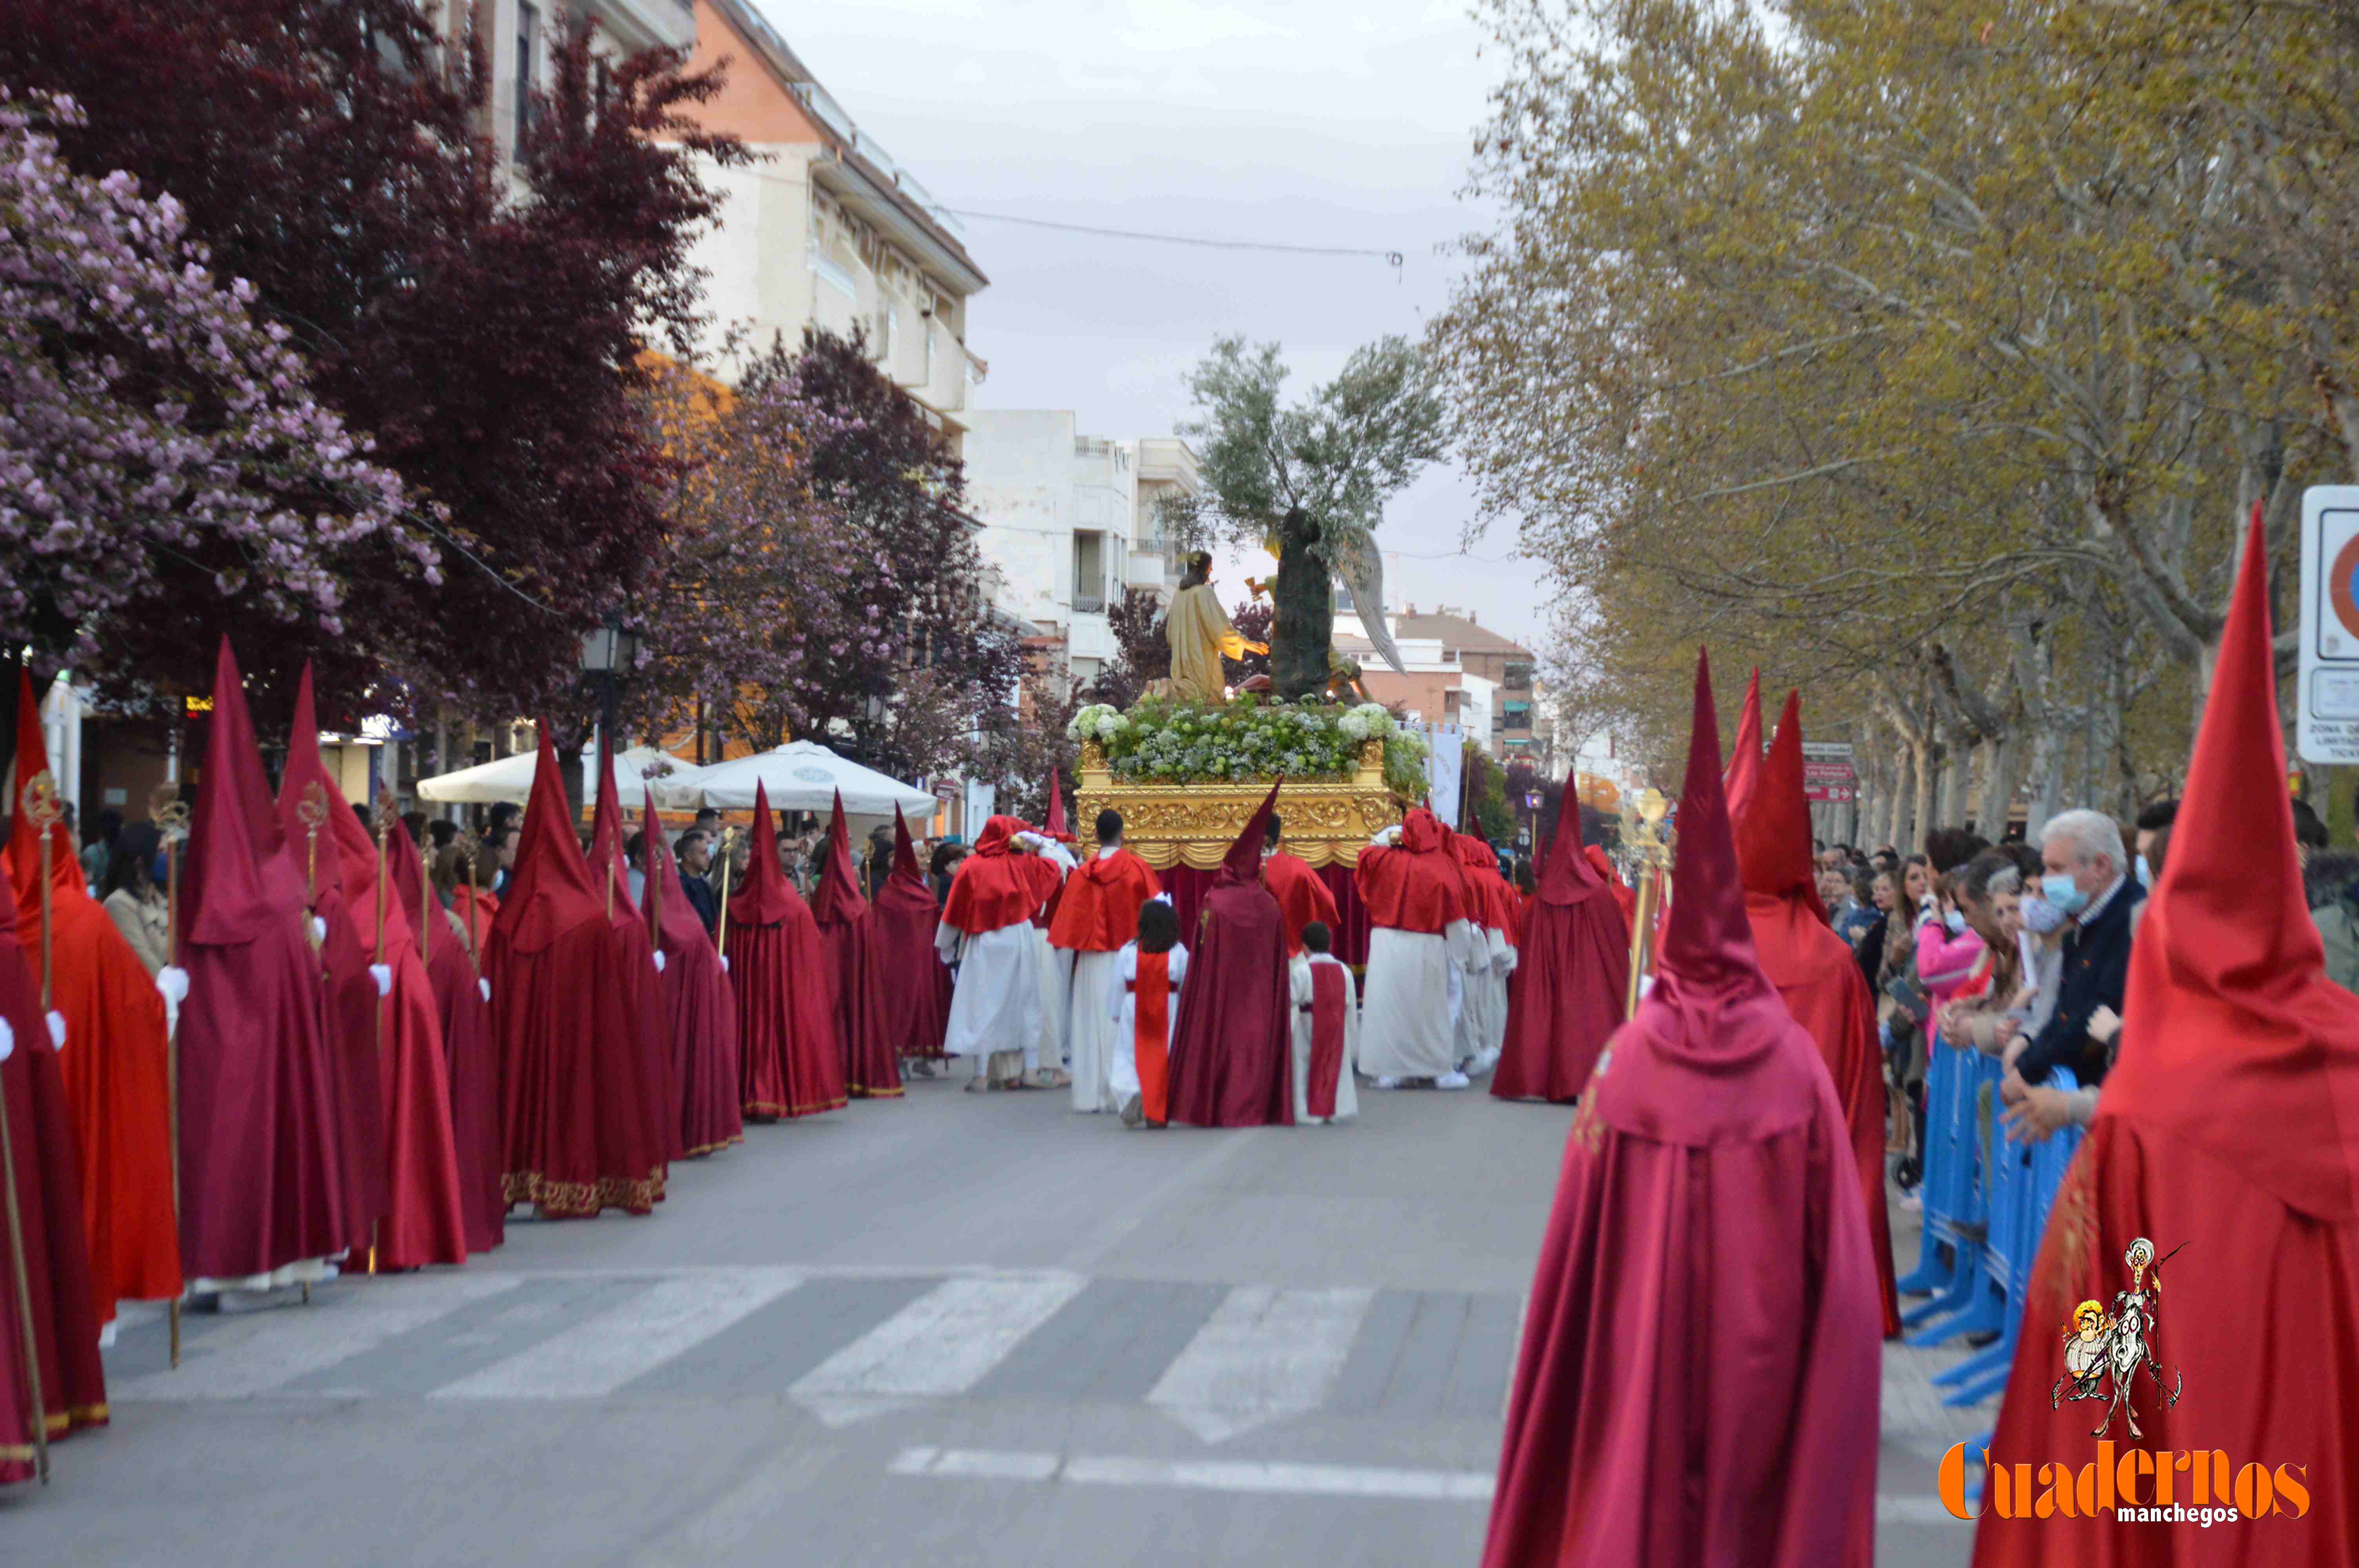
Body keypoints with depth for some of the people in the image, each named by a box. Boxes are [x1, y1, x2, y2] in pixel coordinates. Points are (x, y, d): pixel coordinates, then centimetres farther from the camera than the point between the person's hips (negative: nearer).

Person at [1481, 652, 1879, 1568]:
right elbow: (1833, 1245, -7)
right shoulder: (1794, 1059, -9)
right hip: (1765, 1351, 1)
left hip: (1642, 1357, 0)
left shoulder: (1630, 1060, -10)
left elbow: (1582, 1239, -7)